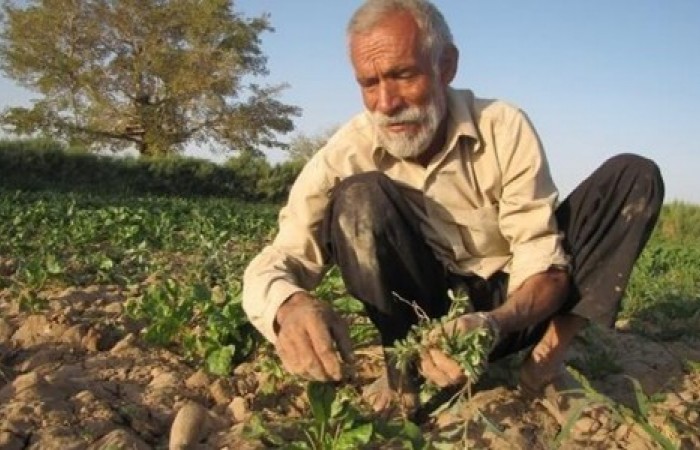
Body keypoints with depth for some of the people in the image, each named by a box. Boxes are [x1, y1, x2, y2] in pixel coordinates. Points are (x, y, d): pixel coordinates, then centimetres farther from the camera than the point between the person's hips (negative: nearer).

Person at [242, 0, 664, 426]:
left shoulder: (504, 128, -17)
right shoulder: (347, 153, -16)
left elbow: (545, 265, -19)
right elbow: (273, 264, -22)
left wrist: (494, 324, -43)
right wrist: (289, 304, -48)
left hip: (509, 306, 2)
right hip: (422, 311, -1)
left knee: (634, 176, -15)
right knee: (360, 196, -29)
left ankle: (550, 352, -19)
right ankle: (405, 363, -17)